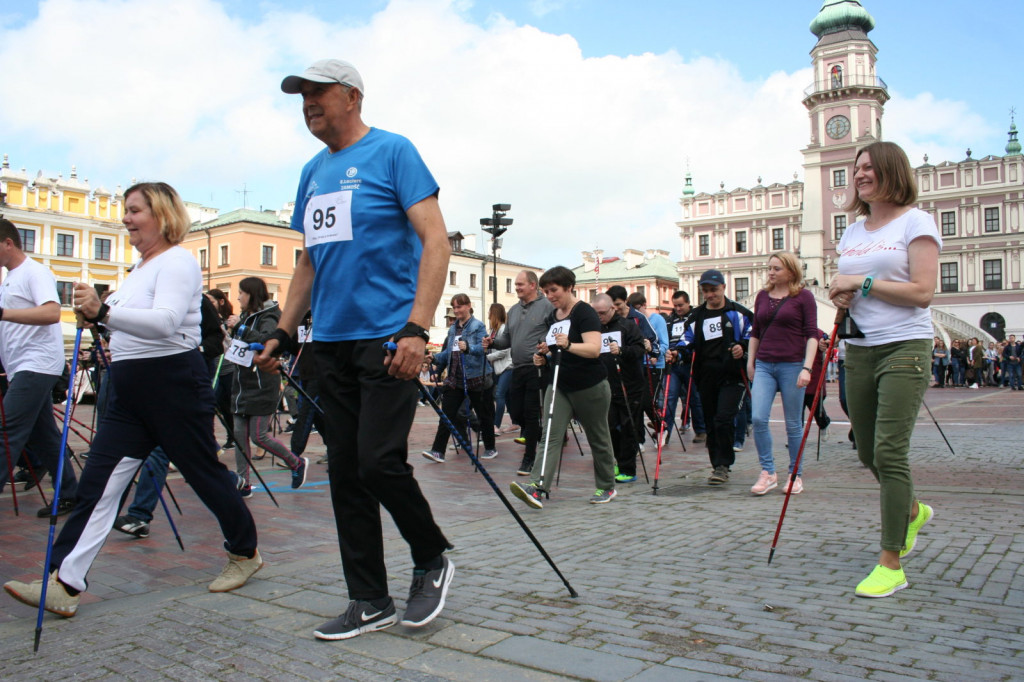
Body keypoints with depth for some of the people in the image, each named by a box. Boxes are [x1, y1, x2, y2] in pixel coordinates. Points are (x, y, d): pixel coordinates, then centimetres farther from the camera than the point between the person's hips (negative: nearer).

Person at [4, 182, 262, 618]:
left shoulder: (177, 262, -11)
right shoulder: (139, 268, 19)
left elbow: (165, 322, -27)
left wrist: (104, 312, -35)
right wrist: (97, 318, 11)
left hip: (175, 385, -9)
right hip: (130, 393, 9)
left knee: (205, 474, 4)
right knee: (98, 482, 1)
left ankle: (245, 553, 23)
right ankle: (63, 585, 2)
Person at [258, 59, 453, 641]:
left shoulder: (392, 152, -2)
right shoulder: (313, 172, 19)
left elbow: (436, 241, -11)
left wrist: (417, 328, -22)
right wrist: (283, 334, 17)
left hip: (387, 337, -7)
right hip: (332, 342, 7)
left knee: (379, 461, -13)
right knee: (346, 473, 7)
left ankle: (434, 558, 15)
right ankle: (370, 602, 18)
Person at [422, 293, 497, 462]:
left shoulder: (478, 326, -6)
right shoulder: (452, 329, 15)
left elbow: (482, 347, -20)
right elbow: (447, 353, 19)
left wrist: (468, 347, -39)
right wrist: (435, 358, 0)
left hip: (476, 378, -6)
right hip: (455, 379, 6)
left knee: (484, 416, 8)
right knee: (446, 415, -1)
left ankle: (490, 449, 23)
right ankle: (438, 451, 0)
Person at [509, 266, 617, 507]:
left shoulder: (584, 313, -12)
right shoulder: (552, 317, 10)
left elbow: (594, 349, -25)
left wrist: (568, 345, -40)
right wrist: (544, 357, 2)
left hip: (589, 387, -6)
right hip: (559, 386, 6)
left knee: (598, 439, 9)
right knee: (551, 437, -8)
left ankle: (607, 487, 24)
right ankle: (537, 487, -19)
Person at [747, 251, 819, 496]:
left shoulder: (803, 296, -2)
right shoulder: (762, 296, 11)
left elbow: (812, 334, -5)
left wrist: (807, 367, -14)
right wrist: (750, 361, 15)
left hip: (792, 365, -4)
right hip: (764, 366, 4)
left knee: (793, 423, 4)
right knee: (758, 418, -10)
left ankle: (796, 475, 19)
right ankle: (767, 472, 2)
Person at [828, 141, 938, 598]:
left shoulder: (915, 222, -4)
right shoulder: (853, 231, 15)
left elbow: (923, 292, -14)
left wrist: (862, 282, -13)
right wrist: (842, 296, 0)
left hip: (904, 348, -7)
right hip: (859, 350, 7)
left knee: (889, 452, -11)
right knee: (868, 453, 13)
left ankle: (891, 564, -2)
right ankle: (912, 511, 42)